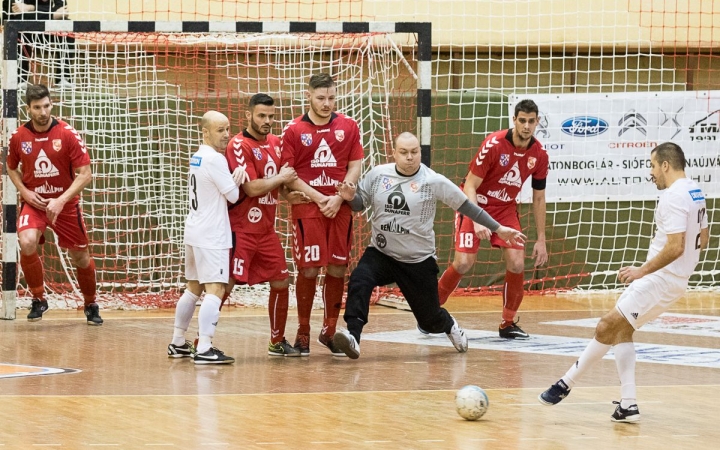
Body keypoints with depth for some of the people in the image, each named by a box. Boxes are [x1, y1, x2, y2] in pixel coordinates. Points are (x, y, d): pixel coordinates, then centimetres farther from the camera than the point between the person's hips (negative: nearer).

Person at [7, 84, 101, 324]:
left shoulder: (68, 134, -14)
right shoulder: (18, 136, -6)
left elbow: (85, 174, -14)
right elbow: (12, 168, 12)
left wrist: (61, 200, -25)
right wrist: (24, 191, -7)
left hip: (65, 203, 0)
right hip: (34, 203, 0)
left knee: (80, 257, 8)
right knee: (27, 243, -27)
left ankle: (91, 305, 34)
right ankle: (38, 298, -7)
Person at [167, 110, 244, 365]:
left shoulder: (197, 158, 14)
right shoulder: (215, 159, -14)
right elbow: (233, 195, -12)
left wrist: (233, 181, -1)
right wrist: (237, 181, 8)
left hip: (194, 232, 10)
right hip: (211, 236, -10)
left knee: (193, 288, 19)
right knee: (215, 289, -13)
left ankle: (178, 343, 25)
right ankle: (203, 350, -21)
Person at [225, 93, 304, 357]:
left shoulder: (275, 143, 11)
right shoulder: (239, 145, -14)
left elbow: (286, 178, 27)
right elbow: (252, 188, -21)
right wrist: (280, 179, -10)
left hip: (266, 229, 8)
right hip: (241, 229, -8)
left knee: (281, 282, 10)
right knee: (225, 285, -9)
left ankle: (277, 342, 21)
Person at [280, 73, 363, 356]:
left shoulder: (348, 127, 7)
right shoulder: (294, 130, 0)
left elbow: (355, 166, 5)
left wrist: (338, 198, -8)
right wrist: (318, 198, -12)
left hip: (340, 208, 2)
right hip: (307, 209, -2)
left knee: (338, 270, 3)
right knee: (309, 270, -5)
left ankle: (329, 332, 16)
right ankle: (303, 333, 7)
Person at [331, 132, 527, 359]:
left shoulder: (434, 181, -10)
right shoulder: (377, 174, -3)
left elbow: (466, 206, -4)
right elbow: (360, 204, 10)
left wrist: (498, 229, -4)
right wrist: (351, 196, -14)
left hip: (418, 261, -2)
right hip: (381, 253, 2)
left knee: (430, 319, 8)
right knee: (359, 281, -29)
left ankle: (450, 326, 45)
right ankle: (353, 338, -35)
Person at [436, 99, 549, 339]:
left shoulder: (539, 155, -9)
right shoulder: (494, 144, -23)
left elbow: (538, 198, 4)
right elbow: (469, 186, -21)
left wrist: (541, 239, 2)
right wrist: (477, 221, -34)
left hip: (505, 208, 4)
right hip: (475, 204, -4)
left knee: (516, 263, -13)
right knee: (464, 262, -18)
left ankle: (508, 323, 4)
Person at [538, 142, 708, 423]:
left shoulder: (673, 197, -18)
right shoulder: (695, 192, 13)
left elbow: (675, 247, -26)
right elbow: (702, 240, 22)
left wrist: (643, 271, -19)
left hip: (661, 279, -11)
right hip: (677, 279, 11)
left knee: (607, 327, -9)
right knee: (621, 329, 14)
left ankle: (566, 384, -3)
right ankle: (628, 405, 7)